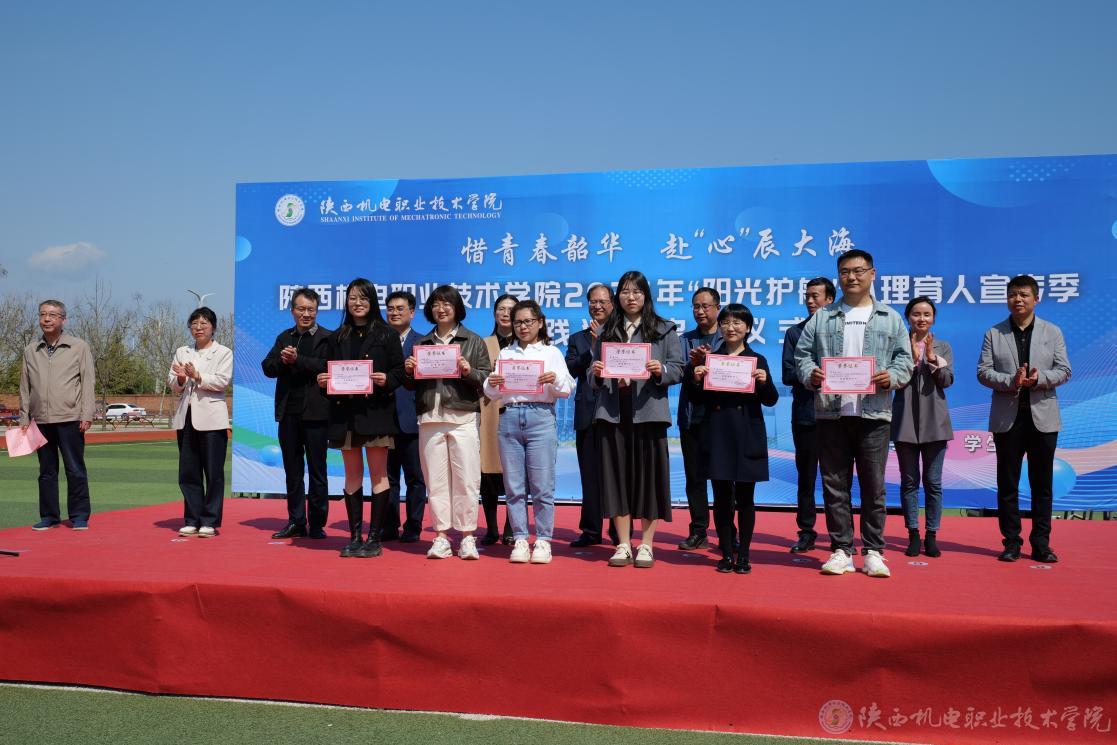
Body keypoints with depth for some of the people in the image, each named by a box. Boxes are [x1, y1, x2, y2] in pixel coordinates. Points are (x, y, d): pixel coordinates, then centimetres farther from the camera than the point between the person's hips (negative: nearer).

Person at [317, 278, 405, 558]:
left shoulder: (386, 335, 3)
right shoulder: (337, 337, 13)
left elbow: (400, 370, -1)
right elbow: (328, 374, 13)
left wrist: (387, 380, -20)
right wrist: (323, 381, -8)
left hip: (376, 411, -3)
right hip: (345, 411, 3)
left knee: (378, 473, 0)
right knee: (352, 474, 7)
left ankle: (374, 538, 5)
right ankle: (355, 537, 13)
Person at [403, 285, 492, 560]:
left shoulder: (473, 341, 8)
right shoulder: (421, 343, 17)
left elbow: (487, 379, 3)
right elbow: (412, 385, 19)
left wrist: (468, 371, -15)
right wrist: (408, 371, -2)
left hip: (463, 418, -3)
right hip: (430, 418, 3)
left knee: (466, 479, -4)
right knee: (435, 480, 2)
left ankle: (467, 537, 3)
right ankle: (441, 537, 9)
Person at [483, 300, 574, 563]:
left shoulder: (551, 352, 10)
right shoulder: (505, 354, 17)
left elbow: (568, 389, 2)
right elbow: (493, 395, 13)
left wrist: (555, 380, -17)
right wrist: (491, 385, -8)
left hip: (541, 416, -2)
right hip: (509, 417, 3)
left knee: (542, 484, -3)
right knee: (514, 485, 3)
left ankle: (543, 540, 5)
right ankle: (520, 539, 11)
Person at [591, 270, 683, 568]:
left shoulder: (663, 330, 8)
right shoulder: (607, 332, 15)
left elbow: (679, 370, 1)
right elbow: (594, 379, 16)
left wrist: (660, 370, -18)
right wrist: (597, 374, -6)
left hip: (648, 412, -2)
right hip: (612, 414, 2)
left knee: (648, 475, 0)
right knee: (617, 476, 3)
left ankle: (646, 546, 10)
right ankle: (624, 546, 12)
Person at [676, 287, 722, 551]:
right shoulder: (685, 340, 13)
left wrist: (709, 360, -19)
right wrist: (693, 363, -18)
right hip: (691, 416, 3)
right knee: (694, 475, 6)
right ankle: (698, 531, 14)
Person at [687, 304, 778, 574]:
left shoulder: (757, 360, 5)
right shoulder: (709, 359, 7)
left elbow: (771, 400, 2)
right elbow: (698, 401, 7)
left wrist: (764, 382, -16)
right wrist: (696, 380, -10)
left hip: (747, 437, -1)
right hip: (717, 436, 1)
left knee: (745, 498, 5)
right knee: (721, 497, 4)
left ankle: (743, 555, 13)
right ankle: (726, 554, 13)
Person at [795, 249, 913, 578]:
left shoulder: (890, 319, 12)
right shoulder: (821, 318, 12)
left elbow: (904, 358, 8)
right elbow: (802, 354, 9)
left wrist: (892, 376, -12)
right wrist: (810, 374, -12)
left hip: (873, 413, -1)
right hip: (831, 413, 1)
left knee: (873, 486, 2)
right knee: (835, 485, 4)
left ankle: (873, 551, 11)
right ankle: (841, 551, 12)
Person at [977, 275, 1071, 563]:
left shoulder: (1052, 332, 7)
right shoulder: (993, 334, 5)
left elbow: (1064, 371, 2)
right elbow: (983, 372, -1)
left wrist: (1039, 378, -18)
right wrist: (1011, 380, -18)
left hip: (1042, 417, 0)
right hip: (1007, 418, 0)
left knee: (1042, 484, 4)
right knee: (1007, 484, 4)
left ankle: (1041, 543, 12)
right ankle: (1011, 542, 12)